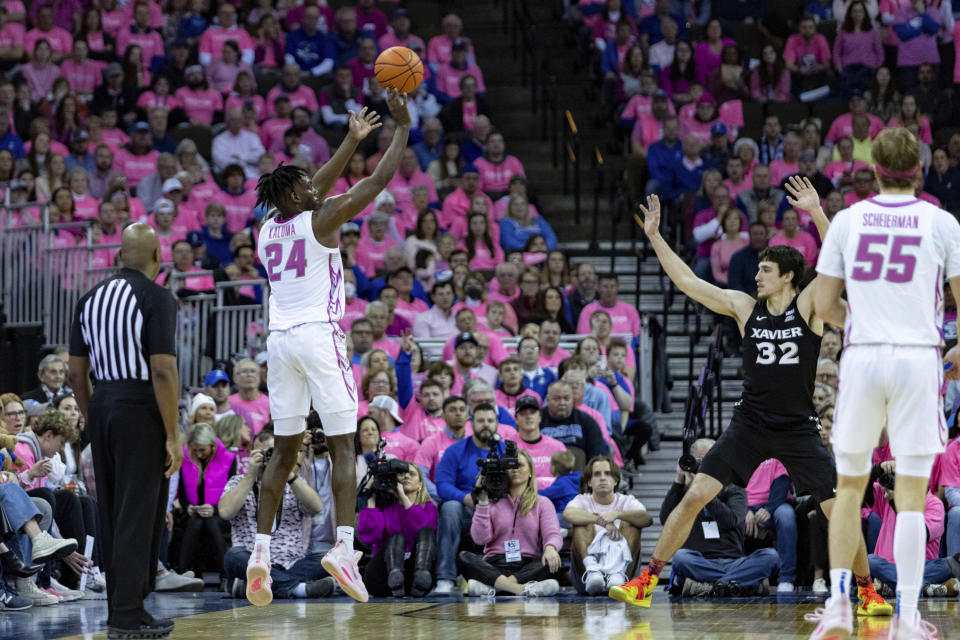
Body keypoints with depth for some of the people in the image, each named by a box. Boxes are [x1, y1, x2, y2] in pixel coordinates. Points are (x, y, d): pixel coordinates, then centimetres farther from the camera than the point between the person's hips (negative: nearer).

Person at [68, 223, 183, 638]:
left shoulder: (91, 298, 10)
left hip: (102, 406, 7)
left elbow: (77, 371, 12)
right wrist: (173, 437, -14)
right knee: (138, 514, -4)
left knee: (112, 512, 13)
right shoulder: (156, 298, -10)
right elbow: (163, 371, -17)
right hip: (140, 409, -7)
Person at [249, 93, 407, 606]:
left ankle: (260, 553, 1)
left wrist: (352, 140, 34)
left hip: (280, 339, 6)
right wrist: (402, 127, 8)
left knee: (284, 450, 10)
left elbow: (313, 193, 29)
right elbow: (379, 180, -2)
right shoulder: (321, 220, -4)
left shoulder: (268, 230, 15)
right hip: (320, 336, -6)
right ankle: (343, 548, -16)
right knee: (343, 445, -3)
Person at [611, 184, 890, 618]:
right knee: (694, 497, -8)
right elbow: (687, 281, 6)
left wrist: (817, 212, -29)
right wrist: (655, 236, 3)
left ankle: (868, 592, 13)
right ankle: (645, 582, -1)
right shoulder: (744, 306, 4)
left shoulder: (808, 305, -4)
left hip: (798, 428, -2)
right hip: (750, 424, 2)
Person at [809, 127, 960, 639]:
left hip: (862, 357, 2)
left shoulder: (847, 220, 5)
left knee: (849, 485, 16)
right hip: (918, 358, -2)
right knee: (911, 496, 2)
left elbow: (825, 305, 5)